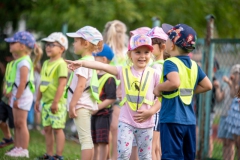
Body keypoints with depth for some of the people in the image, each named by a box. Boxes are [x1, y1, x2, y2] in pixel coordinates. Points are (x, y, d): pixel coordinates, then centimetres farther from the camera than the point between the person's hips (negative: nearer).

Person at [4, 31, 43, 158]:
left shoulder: (23, 62, -16)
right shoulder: (19, 61, 15)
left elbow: (23, 82, -23)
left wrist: (17, 98, -23)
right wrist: (12, 95, 21)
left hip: (23, 95, -10)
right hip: (18, 95, 10)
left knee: (21, 123, -8)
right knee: (17, 123, 11)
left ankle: (24, 150, -6)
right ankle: (17, 147, 16)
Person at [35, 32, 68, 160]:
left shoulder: (61, 64, -12)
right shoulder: (46, 64, 14)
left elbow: (62, 84, -18)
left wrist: (55, 102, -21)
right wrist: (38, 100, 19)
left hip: (57, 103, -8)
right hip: (46, 102, 8)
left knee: (57, 128, -4)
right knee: (47, 128, 11)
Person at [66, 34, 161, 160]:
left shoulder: (154, 74, -1)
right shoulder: (124, 71, 0)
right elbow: (103, 66, -13)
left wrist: (151, 111, -12)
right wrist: (82, 63, -24)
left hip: (145, 123, 0)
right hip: (126, 121, 0)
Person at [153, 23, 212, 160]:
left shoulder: (170, 63, -12)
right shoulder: (194, 65, 9)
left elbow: (175, 82, -30)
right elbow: (207, 85, 14)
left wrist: (159, 88, -15)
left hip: (172, 120, -7)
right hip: (190, 120, 7)